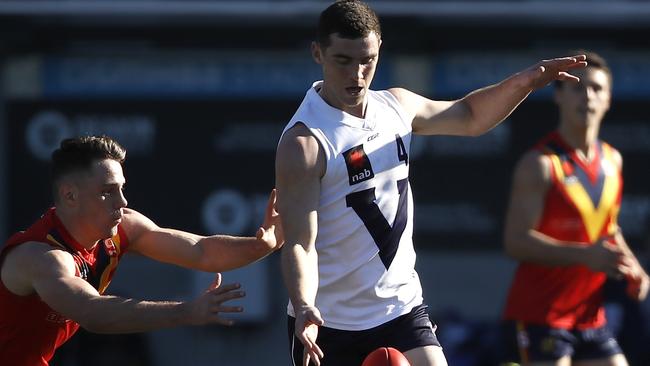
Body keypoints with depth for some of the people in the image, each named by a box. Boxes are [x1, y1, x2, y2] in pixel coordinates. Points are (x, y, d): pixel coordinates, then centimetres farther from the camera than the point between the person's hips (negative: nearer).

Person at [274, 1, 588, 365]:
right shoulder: (303, 142, -17)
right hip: (329, 323, -5)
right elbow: (299, 243, -22)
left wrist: (522, 83, 7)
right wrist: (305, 309, -39)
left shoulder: (397, 106, 4)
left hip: (401, 306, 5)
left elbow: (469, 117, 23)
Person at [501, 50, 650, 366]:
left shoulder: (612, 160, 11)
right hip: (538, 316, -8)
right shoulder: (539, 164, -12)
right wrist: (585, 255, -31)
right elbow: (517, 241, -21)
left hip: (590, 316, 8)